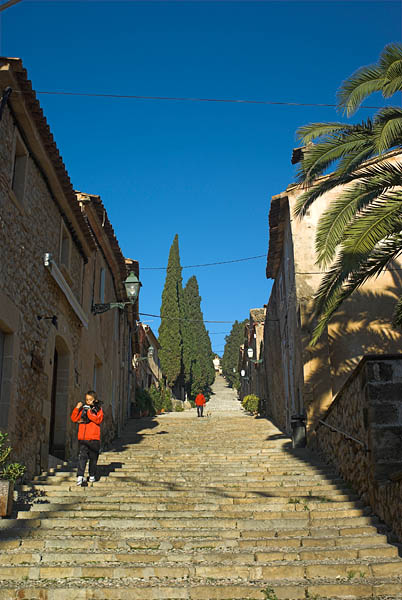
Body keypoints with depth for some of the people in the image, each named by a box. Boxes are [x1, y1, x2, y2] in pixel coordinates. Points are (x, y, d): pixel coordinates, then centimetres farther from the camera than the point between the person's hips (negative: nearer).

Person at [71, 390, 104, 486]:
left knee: (93, 458, 10)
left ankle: (92, 476, 24)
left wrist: (89, 413, -20)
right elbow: (74, 419, 4)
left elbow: (98, 420, -13)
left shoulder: (98, 409, 3)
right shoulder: (83, 409, 10)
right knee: (82, 457, -11)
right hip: (82, 438, 1)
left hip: (94, 439, 0)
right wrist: (77, 409, -8)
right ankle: (80, 476, -16)